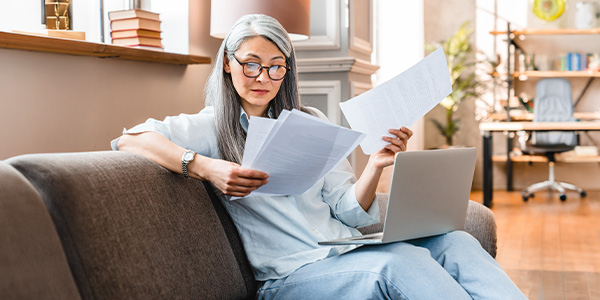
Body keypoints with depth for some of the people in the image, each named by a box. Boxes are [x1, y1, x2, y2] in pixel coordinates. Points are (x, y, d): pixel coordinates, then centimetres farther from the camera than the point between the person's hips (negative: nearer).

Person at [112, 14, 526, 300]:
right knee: (400, 263, -33)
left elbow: (347, 211, 12)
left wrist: (376, 166, -9)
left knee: (455, 242, -21)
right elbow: (131, 139, -11)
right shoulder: (212, 127, 7)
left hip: (349, 250, 5)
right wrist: (205, 168, -25)